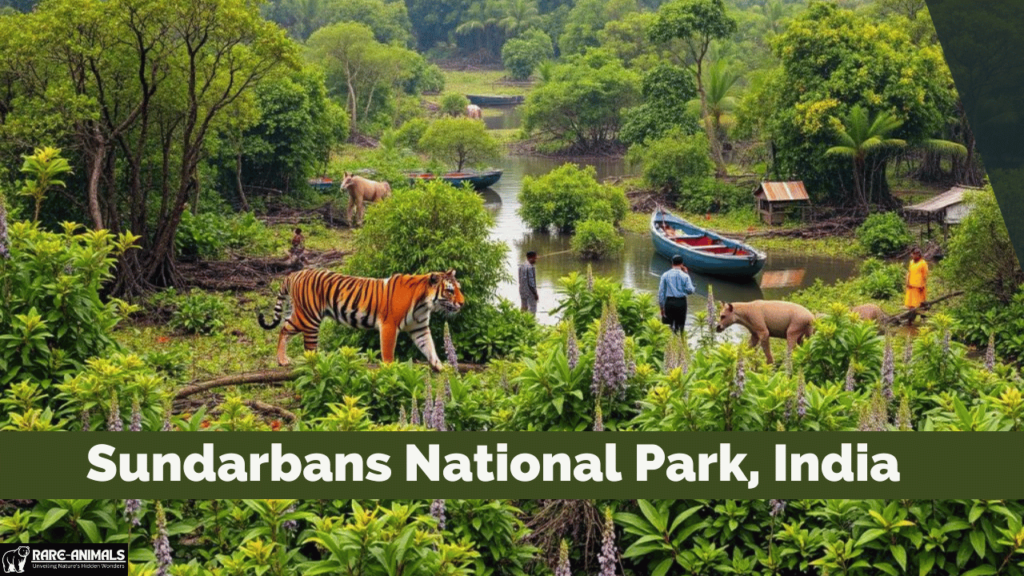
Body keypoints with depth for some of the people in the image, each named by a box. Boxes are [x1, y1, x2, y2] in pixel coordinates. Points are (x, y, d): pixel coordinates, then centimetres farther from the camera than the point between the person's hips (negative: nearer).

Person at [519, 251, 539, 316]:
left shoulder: (521, 266, 7)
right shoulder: (530, 267, -20)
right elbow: (531, 282, -21)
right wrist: (535, 294, -15)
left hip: (522, 292, 9)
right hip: (530, 292, -9)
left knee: (524, 309, 17)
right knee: (532, 310, -1)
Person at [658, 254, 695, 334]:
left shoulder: (665, 275, 0)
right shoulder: (685, 276, -3)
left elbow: (661, 292, 0)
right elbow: (690, 290, 0)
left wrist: (662, 307, 7)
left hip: (669, 302, 0)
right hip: (681, 302, 0)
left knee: (667, 327, 6)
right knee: (680, 326, 7)